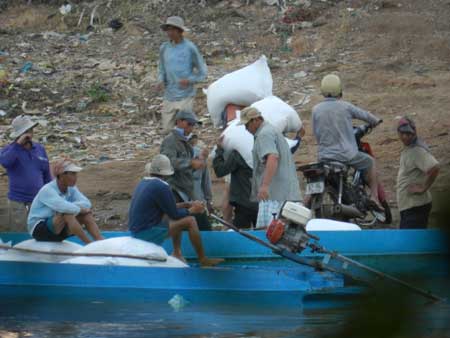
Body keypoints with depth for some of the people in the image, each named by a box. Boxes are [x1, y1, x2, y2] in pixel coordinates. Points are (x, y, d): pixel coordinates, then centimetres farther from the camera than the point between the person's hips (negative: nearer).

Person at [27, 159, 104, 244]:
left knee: (86, 214, -8)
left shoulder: (71, 189, 2)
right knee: (67, 214, -32)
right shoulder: (47, 190, -22)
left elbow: (87, 204, -11)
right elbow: (64, 208, -36)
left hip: (56, 230, 8)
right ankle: (90, 244, -31)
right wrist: (80, 209, -19)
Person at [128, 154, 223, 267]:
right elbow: (174, 214, -10)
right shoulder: (161, 187, -18)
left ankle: (177, 253, 20)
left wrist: (187, 205, 15)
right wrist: (192, 210, 7)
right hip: (149, 233, -9)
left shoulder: (144, 183, 10)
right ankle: (203, 260, 0)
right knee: (190, 221, -7)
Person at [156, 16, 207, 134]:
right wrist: (160, 82, -4)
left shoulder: (190, 48, -5)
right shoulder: (164, 48, 7)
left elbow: (202, 72, 0)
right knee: (166, 129, 3)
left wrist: (189, 80, -17)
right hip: (169, 97, 4)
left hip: (185, 97, -4)